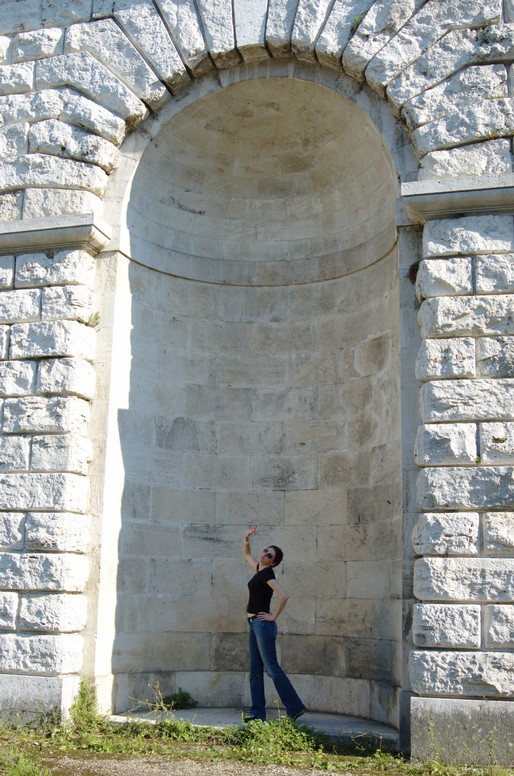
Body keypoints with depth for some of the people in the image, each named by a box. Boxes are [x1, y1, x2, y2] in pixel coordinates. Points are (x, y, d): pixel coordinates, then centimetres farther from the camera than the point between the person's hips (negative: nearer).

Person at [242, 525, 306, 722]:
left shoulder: (267, 574, -13)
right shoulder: (258, 569, 12)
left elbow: (283, 596, -26)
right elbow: (246, 554, 31)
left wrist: (274, 616, -16)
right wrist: (246, 539, 13)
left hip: (263, 625, -9)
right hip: (254, 625, 9)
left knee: (272, 669, -9)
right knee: (255, 671, 8)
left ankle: (295, 707, -4)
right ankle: (258, 711, 10)